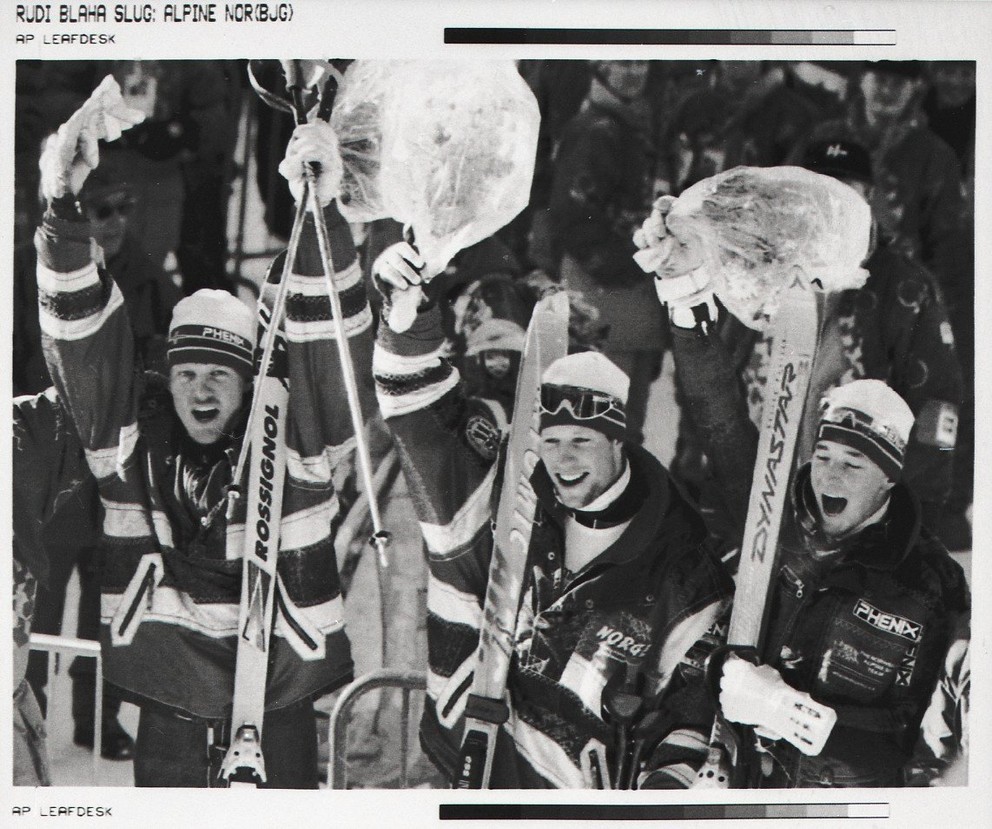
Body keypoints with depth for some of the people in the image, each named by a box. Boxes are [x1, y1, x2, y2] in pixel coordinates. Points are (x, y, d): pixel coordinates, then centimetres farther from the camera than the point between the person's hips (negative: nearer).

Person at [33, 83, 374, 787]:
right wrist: (64, 211, -24)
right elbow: (84, 342, -11)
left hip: (279, 657, -1)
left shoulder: (293, 438, -8)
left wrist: (321, 215, -34)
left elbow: (328, 344, -20)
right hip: (168, 662, 2)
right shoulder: (133, 436, -3)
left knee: (288, 784, 6)